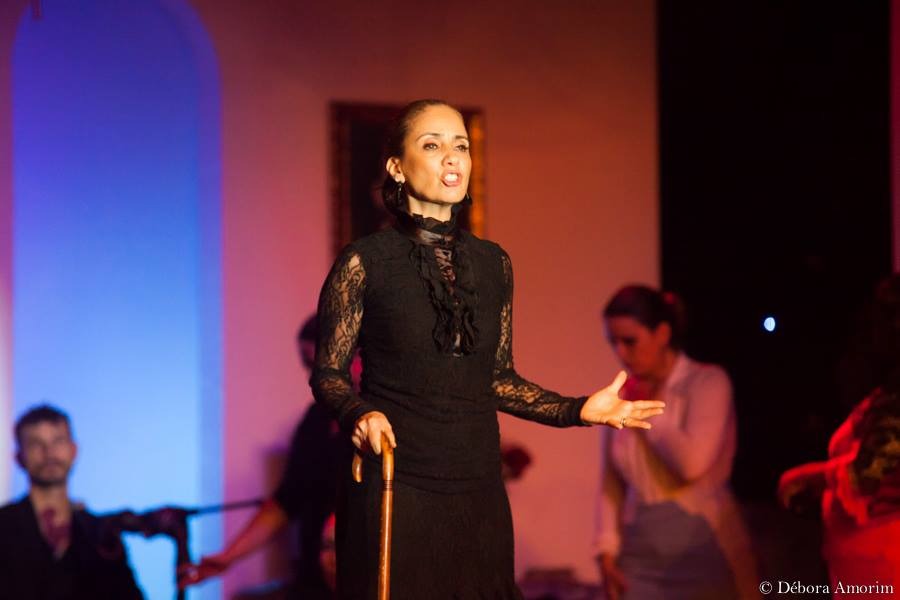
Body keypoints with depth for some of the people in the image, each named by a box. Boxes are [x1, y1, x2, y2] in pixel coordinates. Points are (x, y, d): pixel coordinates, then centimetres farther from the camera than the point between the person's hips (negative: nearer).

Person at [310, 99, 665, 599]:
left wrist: (579, 410, 5)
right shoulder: (364, 263, -5)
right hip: (395, 488, -4)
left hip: (479, 488, 4)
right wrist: (359, 413, -21)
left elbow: (497, 377, 14)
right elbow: (328, 373, -1)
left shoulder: (493, 263, 8)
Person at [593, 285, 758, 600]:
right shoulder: (620, 396, 8)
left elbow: (691, 462, -19)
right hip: (642, 555, 4)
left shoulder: (708, 382, -5)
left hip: (705, 548, -4)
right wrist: (607, 551, 2)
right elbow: (611, 484, 11)